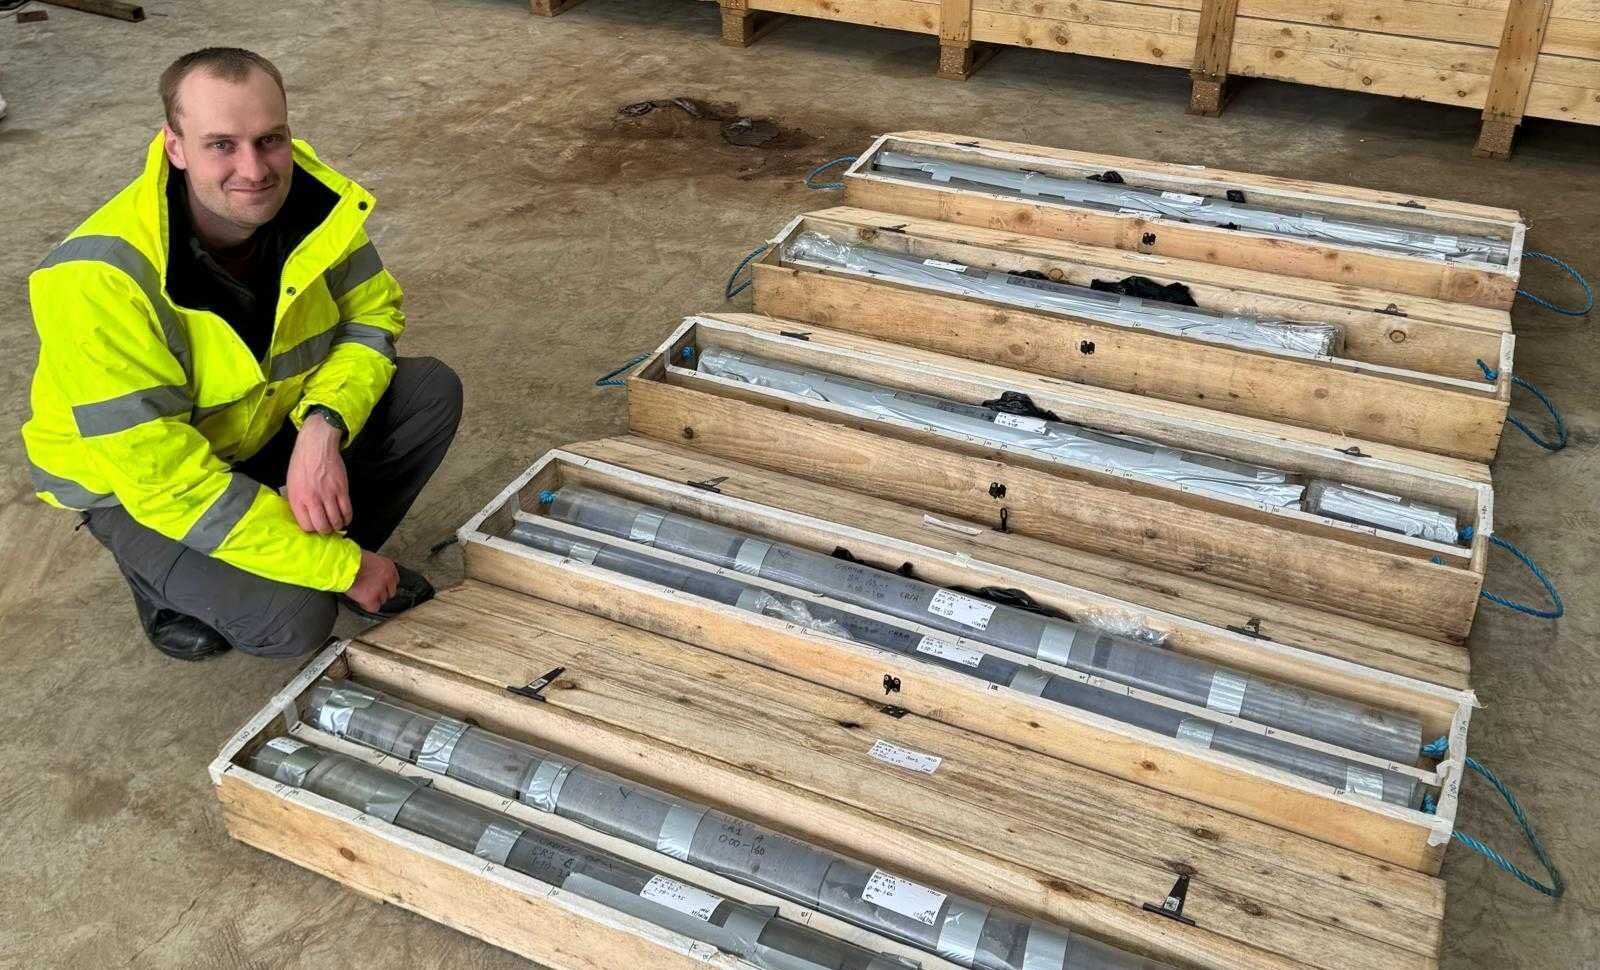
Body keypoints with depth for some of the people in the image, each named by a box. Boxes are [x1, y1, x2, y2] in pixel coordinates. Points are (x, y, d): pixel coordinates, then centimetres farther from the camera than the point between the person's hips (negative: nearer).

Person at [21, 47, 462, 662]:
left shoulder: (314, 196, -20)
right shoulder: (100, 281, -35)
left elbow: (371, 312, -4)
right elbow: (164, 476, -33)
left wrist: (323, 427, -25)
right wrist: (341, 568, -28)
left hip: (270, 421, 6)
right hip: (132, 481, -5)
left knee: (432, 392, -11)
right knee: (294, 618, -25)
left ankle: (342, 543, 10)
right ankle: (165, 579, 8)